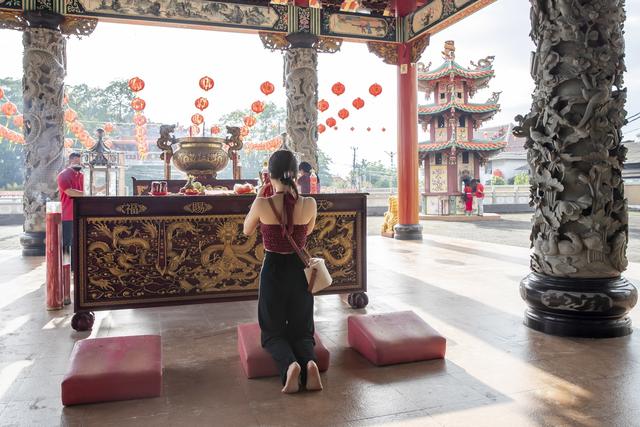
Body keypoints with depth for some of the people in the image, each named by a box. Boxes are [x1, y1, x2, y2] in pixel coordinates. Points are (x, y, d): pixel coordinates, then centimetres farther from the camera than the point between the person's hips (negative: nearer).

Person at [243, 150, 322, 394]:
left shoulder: (262, 204, -15)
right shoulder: (310, 204, -9)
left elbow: (247, 231, 5)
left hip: (273, 271, -2)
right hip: (300, 271, 2)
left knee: (273, 331, 17)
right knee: (301, 330, 18)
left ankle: (290, 364, -15)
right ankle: (309, 362, -15)